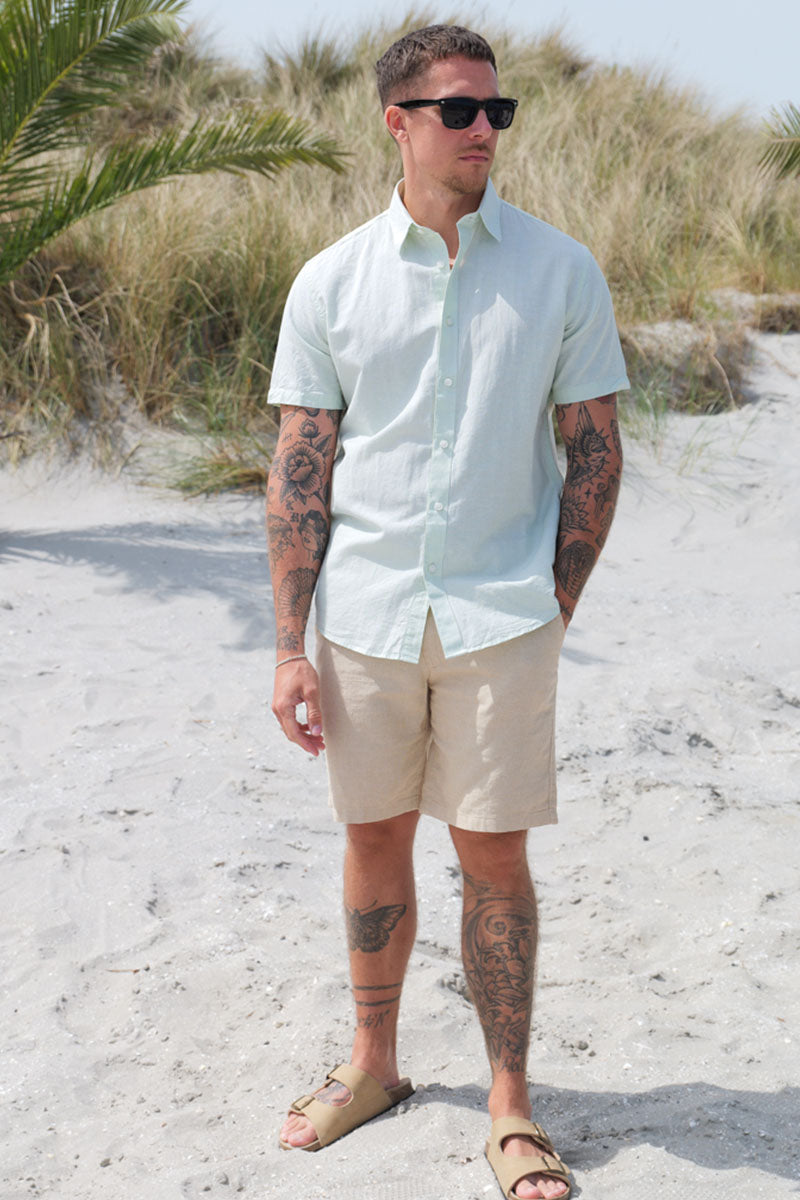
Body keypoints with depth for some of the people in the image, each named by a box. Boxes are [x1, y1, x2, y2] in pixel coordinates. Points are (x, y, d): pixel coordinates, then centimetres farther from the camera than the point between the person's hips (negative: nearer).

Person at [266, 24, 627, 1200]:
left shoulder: (561, 270, -1)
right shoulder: (331, 282, 1)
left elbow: (596, 452, 3)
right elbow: (299, 470, 1)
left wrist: (554, 609, -1)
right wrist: (289, 645, -3)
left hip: (501, 619, -1)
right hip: (364, 614, 2)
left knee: (495, 854, 3)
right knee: (375, 838, 13)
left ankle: (511, 1105, 17)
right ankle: (374, 1063, 32)